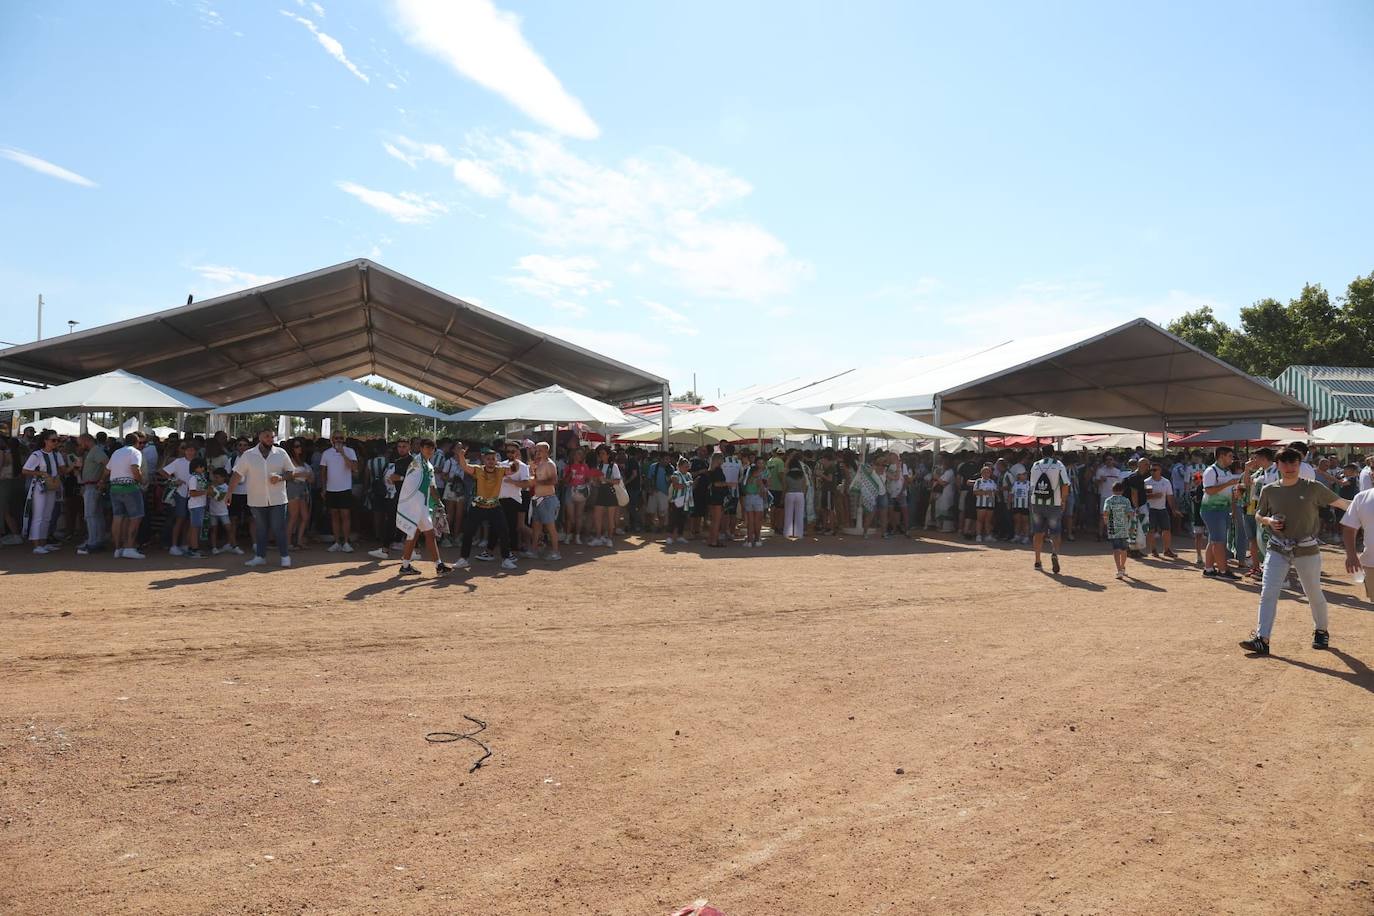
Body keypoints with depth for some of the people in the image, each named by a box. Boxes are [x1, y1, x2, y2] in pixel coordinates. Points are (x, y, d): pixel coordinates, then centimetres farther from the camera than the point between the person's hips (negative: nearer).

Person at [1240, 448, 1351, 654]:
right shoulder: (1269, 490, 2)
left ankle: (1321, 631, 38)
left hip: (1307, 550, -1)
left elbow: (1339, 502, -1)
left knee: (1314, 594, 13)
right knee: (1268, 593, -8)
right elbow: (1258, 515, 13)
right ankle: (1262, 639, -10)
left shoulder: (1313, 488, -4)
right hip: (1277, 550, 1)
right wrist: (1269, 521, -8)